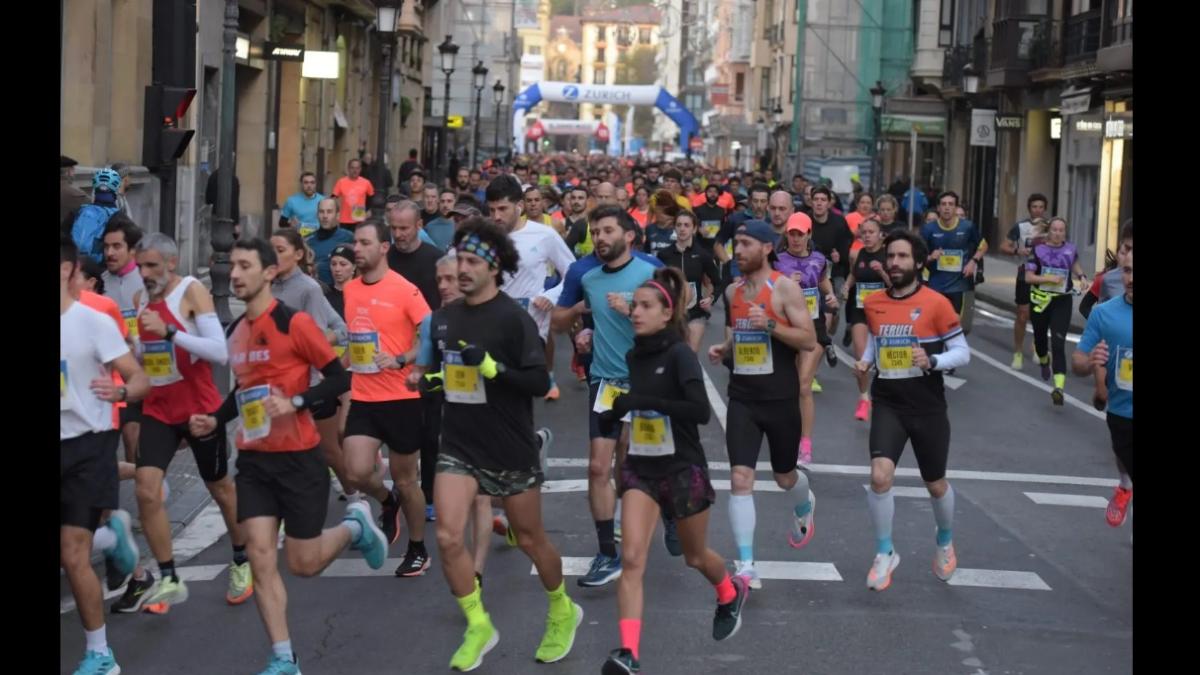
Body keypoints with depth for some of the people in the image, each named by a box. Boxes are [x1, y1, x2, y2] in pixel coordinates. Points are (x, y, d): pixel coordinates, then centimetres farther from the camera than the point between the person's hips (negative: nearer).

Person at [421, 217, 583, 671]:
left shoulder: (513, 318, -14)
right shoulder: (443, 317, 4)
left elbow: (540, 382, -19)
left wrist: (493, 368, -31)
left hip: (510, 450, -4)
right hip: (458, 446, 4)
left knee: (530, 540, 10)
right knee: (447, 538, -10)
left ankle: (563, 612, 37)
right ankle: (479, 627, 9)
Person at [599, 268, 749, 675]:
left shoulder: (680, 355, -16)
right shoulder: (632, 357, 2)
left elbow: (700, 411, -29)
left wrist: (644, 401, -34)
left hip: (682, 469, -4)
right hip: (640, 468, 4)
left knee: (695, 557, 17)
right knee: (632, 557, -14)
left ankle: (732, 593, 50)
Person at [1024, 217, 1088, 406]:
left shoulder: (1070, 249, 2)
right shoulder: (1039, 250, -6)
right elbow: (1028, 276, -9)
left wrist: (1081, 276, 6)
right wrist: (1049, 278, -21)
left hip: (1062, 302, -1)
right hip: (1040, 300, 1)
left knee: (1058, 344, -14)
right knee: (1040, 337, 19)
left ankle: (1059, 387, -25)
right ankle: (1044, 362, 56)